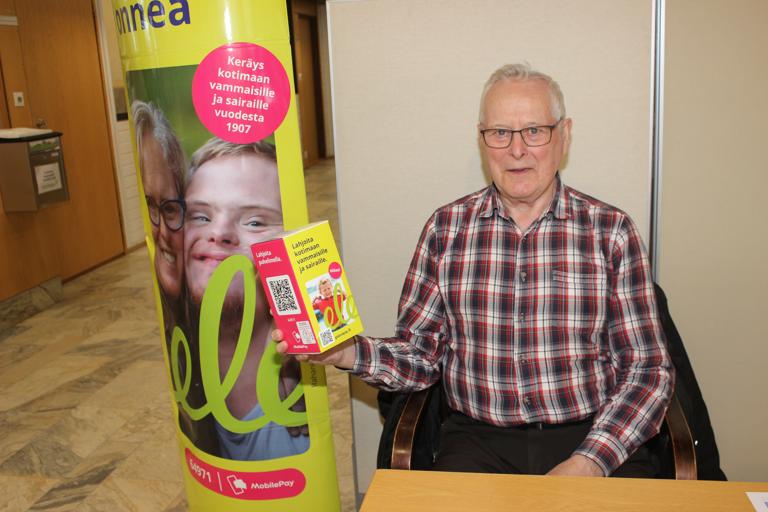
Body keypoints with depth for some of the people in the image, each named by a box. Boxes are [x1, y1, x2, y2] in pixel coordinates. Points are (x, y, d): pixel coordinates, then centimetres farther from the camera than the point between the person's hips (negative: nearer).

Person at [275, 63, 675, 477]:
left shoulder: (611, 231, 1)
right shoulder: (445, 228, 4)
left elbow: (648, 369, 0)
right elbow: (420, 355, 5)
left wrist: (589, 463, -12)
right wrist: (348, 353, -14)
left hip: (595, 437, 1)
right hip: (479, 439, 0)